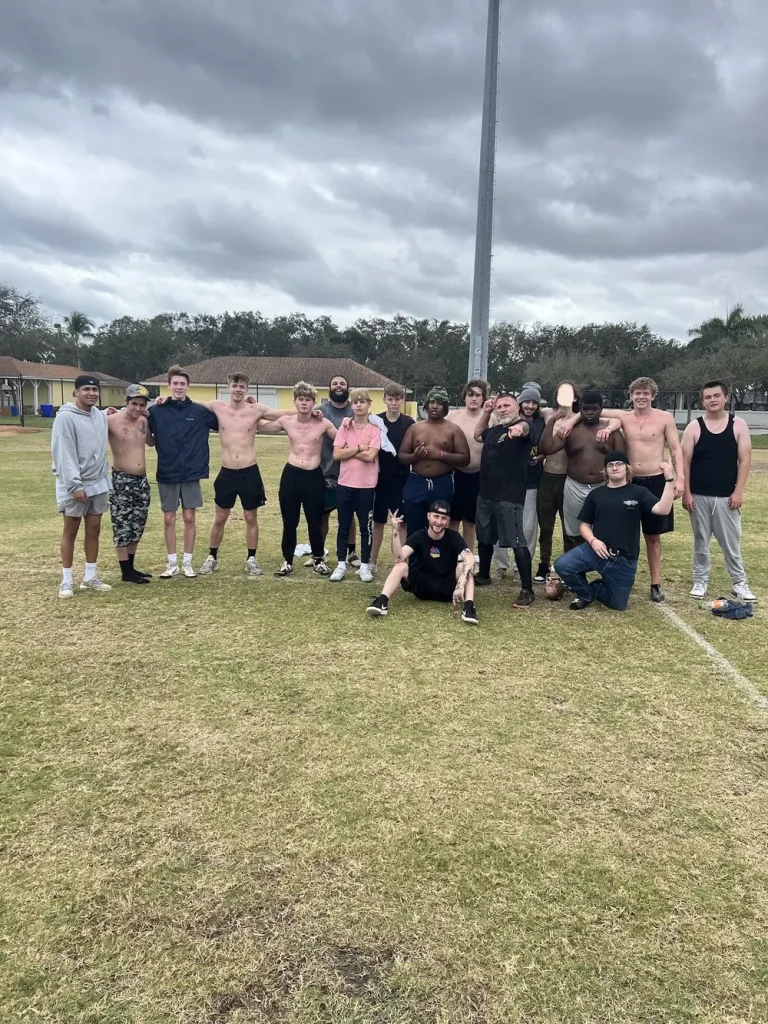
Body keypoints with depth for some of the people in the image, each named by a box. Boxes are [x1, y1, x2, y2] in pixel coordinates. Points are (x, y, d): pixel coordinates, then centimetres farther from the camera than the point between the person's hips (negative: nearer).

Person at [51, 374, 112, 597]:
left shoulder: (101, 416, 8)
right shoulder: (66, 417, -12)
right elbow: (64, 454, -17)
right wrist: (75, 484, -22)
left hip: (98, 483, 6)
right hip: (74, 486, -6)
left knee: (94, 530, 10)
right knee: (70, 531, 3)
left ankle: (90, 577, 20)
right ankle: (66, 580, 10)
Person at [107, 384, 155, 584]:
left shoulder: (143, 421, 7)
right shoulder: (111, 421, -12)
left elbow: (152, 442, 23)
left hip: (142, 480, 7)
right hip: (122, 480, -7)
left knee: (137, 526, 13)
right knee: (122, 527, -1)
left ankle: (131, 567, 25)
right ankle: (126, 572, 6)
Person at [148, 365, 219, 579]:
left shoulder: (200, 411, 0)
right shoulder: (156, 412, -2)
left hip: (191, 474, 0)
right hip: (167, 474, 0)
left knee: (189, 518, 6)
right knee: (169, 519, 6)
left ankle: (187, 563, 17)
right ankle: (172, 563, 18)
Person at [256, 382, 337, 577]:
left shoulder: (323, 423, -5)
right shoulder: (286, 421, 2)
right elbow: (260, 427, 17)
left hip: (314, 476, -2)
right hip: (291, 474, 2)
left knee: (315, 522, 6)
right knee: (289, 522, 8)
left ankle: (318, 560, 24)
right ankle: (287, 561, 21)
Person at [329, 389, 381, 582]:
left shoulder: (375, 428, -4)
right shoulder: (345, 427, 3)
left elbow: (370, 455, -16)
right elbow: (337, 454, -6)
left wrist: (348, 451, -9)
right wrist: (359, 447, -12)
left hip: (366, 485, -2)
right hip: (345, 483, 2)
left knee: (365, 526, 7)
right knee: (343, 526, 9)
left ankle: (365, 565, 18)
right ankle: (341, 565, 18)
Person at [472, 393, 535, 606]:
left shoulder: (522, 427, -8)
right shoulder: (494, 430, 14)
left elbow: (525, 428, -33)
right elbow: (477, 435, 34)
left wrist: (518, 427, -59)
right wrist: (486, 413, 18)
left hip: (510, 497, -8)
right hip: (486, 494, 8)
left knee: (517, 543, -9)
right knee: (484, 538, 21)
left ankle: (527, 590, -4)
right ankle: (483, 576, 41)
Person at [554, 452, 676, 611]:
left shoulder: (638, 492, 0)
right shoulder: (595, 494, 7)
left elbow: (663, 509, -16)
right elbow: (584, 525, 10)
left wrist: (669, 480, -27)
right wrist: (592, 540, -12)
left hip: (624, 560, -1)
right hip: (595, 550, 1)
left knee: (618, 605, 5)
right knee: (561, 565, -23)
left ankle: (593, 589, 38)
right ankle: (586, 594, 7)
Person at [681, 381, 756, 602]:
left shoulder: (738, 425, 0)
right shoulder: (694, 427, 0)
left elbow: (744, 460, -2)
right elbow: (685, 462, -1)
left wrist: (738, 491, -9)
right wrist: (686, 493, -6)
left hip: (726, 496, 0)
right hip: (699, 496, 0)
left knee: (731, 542, 5)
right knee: (701, 541, 10)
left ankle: (739, 583, 17)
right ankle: (700, 581, 21)